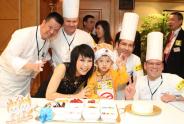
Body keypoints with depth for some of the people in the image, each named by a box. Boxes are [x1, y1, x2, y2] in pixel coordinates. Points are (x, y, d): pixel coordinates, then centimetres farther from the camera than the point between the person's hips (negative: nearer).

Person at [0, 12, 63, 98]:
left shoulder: (48, 41, -2)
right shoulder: (24, 35, -25)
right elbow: (9, 56, -34)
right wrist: (30, 65, -46)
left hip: (25, 80, 7)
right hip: (8, 77, -6)